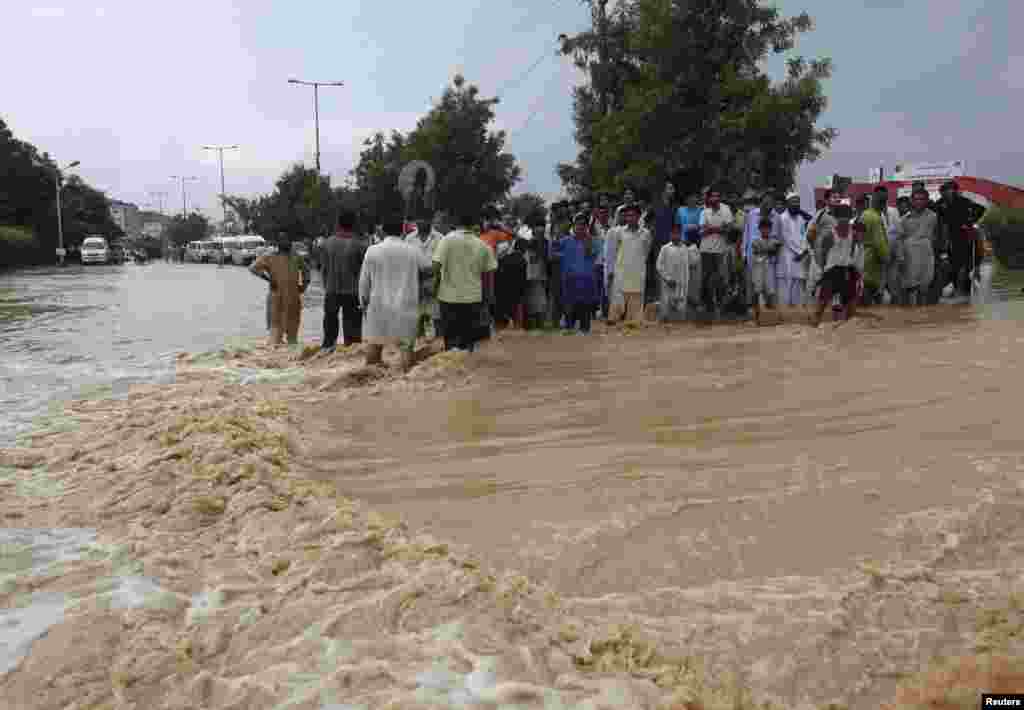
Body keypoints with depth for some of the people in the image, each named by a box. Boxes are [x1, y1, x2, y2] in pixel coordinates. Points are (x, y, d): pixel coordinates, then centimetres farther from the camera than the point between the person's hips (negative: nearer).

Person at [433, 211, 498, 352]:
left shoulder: (448, 239, -7)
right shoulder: (482, 245, 2)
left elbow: (437, 265, -13)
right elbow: (490, 271, 5)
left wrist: (436, 285, 1)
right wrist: (490, 294, 17)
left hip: (450, 295, -2)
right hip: (473, 297, 2)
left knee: (451, 336, 5)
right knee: (468, 335, 11)